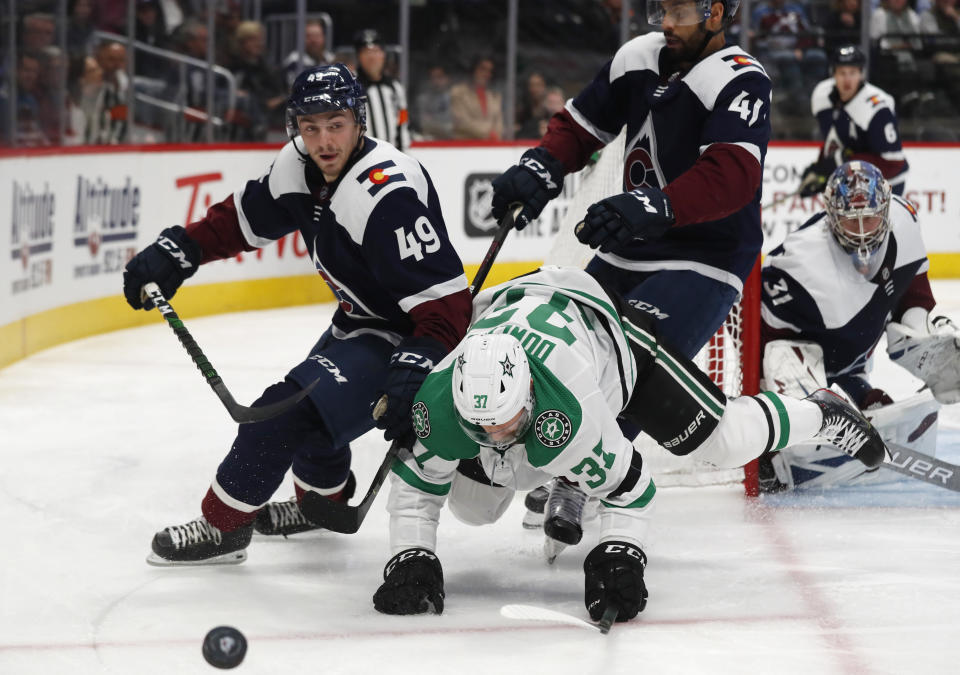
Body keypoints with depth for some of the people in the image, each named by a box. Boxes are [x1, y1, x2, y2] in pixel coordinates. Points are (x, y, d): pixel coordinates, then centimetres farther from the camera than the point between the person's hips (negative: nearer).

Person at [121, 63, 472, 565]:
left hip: (404, 337, -10)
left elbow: (444, 297, -34)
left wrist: (415, 367, -45)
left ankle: (224, 524, 1)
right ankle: (326, 497, 55)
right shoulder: (299, 168, -6)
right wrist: (177, 250, 0)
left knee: (288, 409, -17)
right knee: (307, 396, 27)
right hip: (357, 323, 10)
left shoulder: (389, 194, -32)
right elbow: (246, 217, 11)